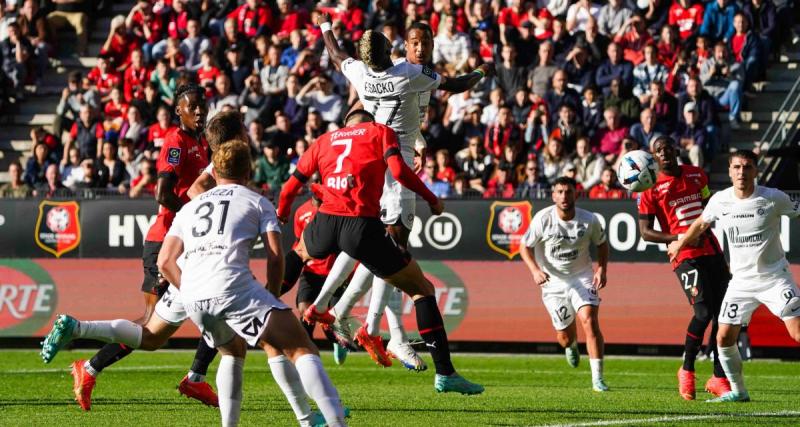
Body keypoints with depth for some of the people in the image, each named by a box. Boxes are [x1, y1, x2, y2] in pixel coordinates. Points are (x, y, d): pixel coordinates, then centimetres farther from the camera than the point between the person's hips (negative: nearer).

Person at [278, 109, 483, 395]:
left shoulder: (324, 140, 23)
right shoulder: (381, 132, 13)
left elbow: (290, 187, 24)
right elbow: (398, 171, -5)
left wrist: (280, 216, 43)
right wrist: (432, 199, 7)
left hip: (325, 223, 3)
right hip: (363, 226, -3)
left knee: (301, 252, 42)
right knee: (422, 289, 8)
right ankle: (444, 373, 1)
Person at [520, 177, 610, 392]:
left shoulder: (589, 220, -10)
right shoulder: (543, 219, -13)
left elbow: (601, 244, 9)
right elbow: (525, 247, -3)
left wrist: (602, 269, -7)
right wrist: (535, 270, -19)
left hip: (582, 278, 0)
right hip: (553, 281, 0)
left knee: (590, 321, -21)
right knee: (565, 337, 5)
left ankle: (598, 378, -18)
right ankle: (572, 345, 47)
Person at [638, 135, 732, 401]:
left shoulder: (697, 175, 13)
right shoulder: (651, 189, -2)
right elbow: (645, 232, -4)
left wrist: (704, 229, 5)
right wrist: (678, 238, -16)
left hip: (712, 251, 6)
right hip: (686, 257, -6)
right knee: (703, 312, -19)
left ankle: (719, 379, 11)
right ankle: (687, 371, 1)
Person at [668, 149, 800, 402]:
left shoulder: (773, 199, -12)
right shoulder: (720, 201, -2)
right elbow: (701, 224, 18)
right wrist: (679, 244, 31)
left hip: (774, 276, -4)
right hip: (741, 281, 4)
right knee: (724, 338, -2)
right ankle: (738, 391, 16)